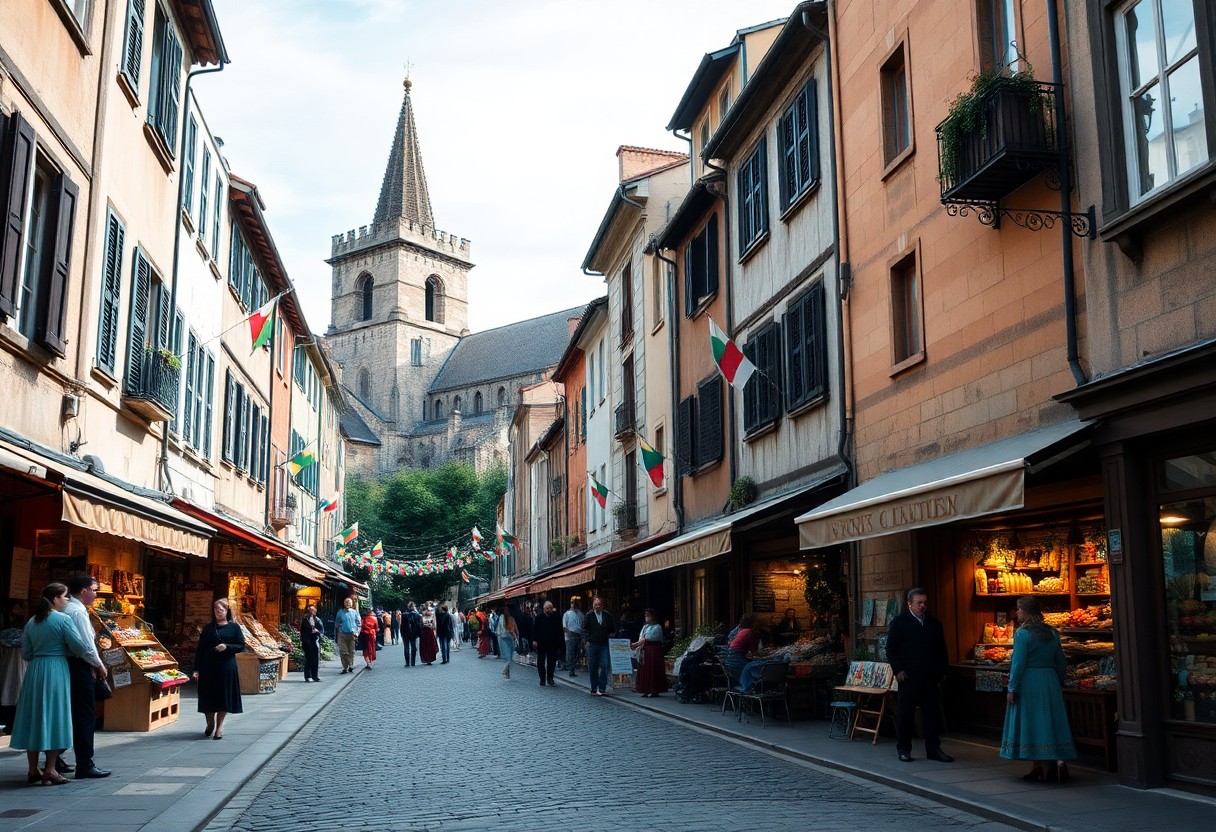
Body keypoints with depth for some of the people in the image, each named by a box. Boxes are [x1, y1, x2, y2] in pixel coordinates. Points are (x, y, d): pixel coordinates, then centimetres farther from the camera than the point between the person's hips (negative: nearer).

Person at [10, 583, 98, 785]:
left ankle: (33, 770, 15)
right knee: (55, 717, 0)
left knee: (33, 718, 11)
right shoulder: (63, 620, -9)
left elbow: (26, 654, 11)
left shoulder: (31, 622, 10)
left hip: (34, 671, 6)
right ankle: (50, 771, -1)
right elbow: (80, 648, -12)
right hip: (56, 671, -6)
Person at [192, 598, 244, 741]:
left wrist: (227, 647, -17)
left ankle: (219, 726, 12)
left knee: (224, 696, 0)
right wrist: (196, 669, -1)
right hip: (208, 667, 2)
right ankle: (210, 724, 24)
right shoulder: (208, 628, 9)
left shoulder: (234, 627, 4)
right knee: (208, 696, 5)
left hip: (227, 666, -2)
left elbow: (241, 646, 1)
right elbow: (200, 649, 7)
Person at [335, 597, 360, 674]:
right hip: (343, 634, -1)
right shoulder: (340, 612, 7)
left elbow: (358, 623, 10)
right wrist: (339, 630, 3)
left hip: (352, 634, 1)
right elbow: (338, 623, 13)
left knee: (351, 652, 6)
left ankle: (351, 666, 15)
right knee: (343, 652, -5)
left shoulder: (355, 612, 9)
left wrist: (357, 632, -1)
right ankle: (345, 667, 0)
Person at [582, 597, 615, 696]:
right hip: (592, 644, -1)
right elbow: (584, 629, 2)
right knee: (593, 667, 4)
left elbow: (614, 629, 18)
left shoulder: (607, 615, 7)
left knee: (604, 666, -8)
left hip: (604, 644, 1)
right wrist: (587, 640, -5)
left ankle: (602, 688, -1)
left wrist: (611, 636, 4)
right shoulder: (589, 616, 1)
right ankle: (594, 689, 12)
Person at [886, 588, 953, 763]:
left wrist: (941, 670, 6)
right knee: (905, 713, 2)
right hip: (908, 676, -4)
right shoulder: (899, 622, 0)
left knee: (933, 713, 5)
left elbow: (941, 649, 17)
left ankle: (933, 749, 13)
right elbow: (891, 649, -2)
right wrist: (898, 670, -11)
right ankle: (903, 749, 11)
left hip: (930, 677, 4)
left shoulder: (934, 623, 13)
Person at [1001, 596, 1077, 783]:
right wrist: (1058, 683, 21)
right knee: (1051, 723, 11)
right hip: (1050, 682, 6)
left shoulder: (1022, 633, -12)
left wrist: (1012, 688, -9)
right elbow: (1060, 662, 11)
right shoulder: (1052, 633, 7)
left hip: (1029, 683, -6)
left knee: (1032, 724, 0)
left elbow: (1018, 663, -13)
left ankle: (1045, 767, -9)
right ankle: (1058, 760, 2)